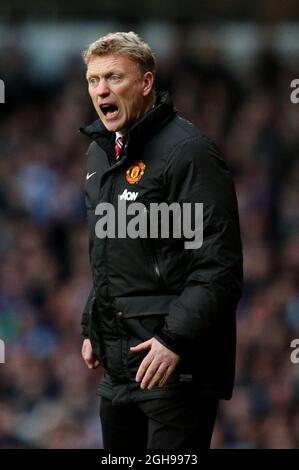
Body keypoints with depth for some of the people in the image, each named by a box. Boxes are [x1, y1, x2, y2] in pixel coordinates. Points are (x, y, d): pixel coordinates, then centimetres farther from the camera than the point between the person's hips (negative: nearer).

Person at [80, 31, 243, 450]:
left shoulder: (187, 152, -13)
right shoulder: (101, 153, 15)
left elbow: (219, 266, -18)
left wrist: (176, 340, -23)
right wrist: (92, 328, 22)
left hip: (176, 366, -9)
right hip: (118, 366, 9)